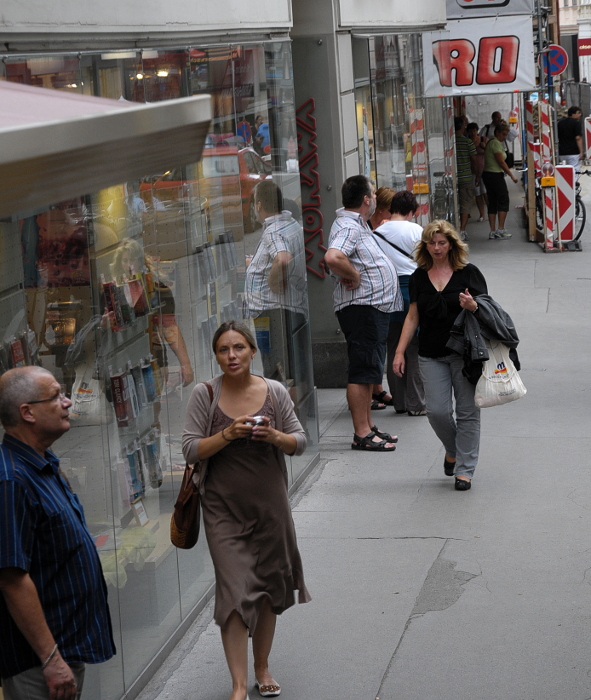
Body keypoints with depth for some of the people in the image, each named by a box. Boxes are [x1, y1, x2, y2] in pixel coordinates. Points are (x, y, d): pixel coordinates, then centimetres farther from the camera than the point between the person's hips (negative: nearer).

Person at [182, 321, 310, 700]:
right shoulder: (205, 395, -6)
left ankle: (262, 667, 32)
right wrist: (228, 434, -22)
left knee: (269, 587, 13)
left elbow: (300, 441, 4)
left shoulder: (275, 392, -1)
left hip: (270, 502, 3)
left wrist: (274, 436, -17)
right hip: (224, 508, -2)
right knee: (235, 591, -10)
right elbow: (191, 450, -7)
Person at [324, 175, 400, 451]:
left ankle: (369, 427, 24)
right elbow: (332, 257, -36)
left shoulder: (357, 224, 17)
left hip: (374, 308, 11)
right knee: (362, 371, -8)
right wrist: (355, 276, -21)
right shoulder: (348, 227, -16)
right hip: (361, 307, -11)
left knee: (369, 370, 16)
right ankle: (362, 434, -5)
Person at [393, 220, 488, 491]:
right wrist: (400, 352, 9)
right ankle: (452, 450, 24)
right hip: (431, 355, 2)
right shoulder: (418, 277, 9)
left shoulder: (469, 273, 0)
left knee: (467, 411, -1)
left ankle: (464, 469, 8)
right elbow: (413, 317, 14)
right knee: (437, 411, -5)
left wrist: (473, 306, -20)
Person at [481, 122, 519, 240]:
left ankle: (493, 231, 7)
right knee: (503, 201, -3)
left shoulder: (491, 142, 17)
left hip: (488, 174, 9)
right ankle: (501, 229, -5)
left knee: (492, 203, 8)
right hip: (495, 176, -9)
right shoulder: (496, 143, -13)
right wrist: (512, 175, -10)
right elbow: (501, 162, -15)